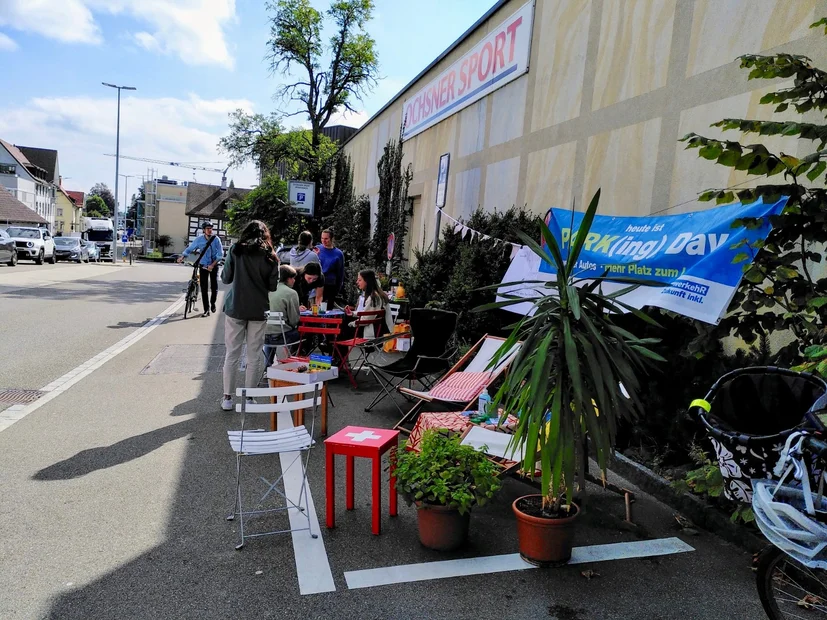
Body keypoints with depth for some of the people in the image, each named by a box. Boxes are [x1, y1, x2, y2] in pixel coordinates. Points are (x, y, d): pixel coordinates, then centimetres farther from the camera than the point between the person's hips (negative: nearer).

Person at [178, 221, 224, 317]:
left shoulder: (216, 239, -10)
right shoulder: (199, 239, -7)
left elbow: (220, 254, -11)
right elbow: (190, 248, 2)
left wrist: (212, 265, -19)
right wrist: (182, 257, -12)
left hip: (214, 266, 0)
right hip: (203, 266, 1)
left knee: (214, 287, 2)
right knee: (204, 288, -4)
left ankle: (213, 303, 31)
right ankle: (206, 310, 2)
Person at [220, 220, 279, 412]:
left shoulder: (235, 250, 0)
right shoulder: (270, 256, 1)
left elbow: (225, 278, 1)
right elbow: (273, 286, 1)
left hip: (235, 308, 0)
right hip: (258, 310, 0)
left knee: (232, 354, 7)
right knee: (254, 356, 7)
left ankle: (228, 398, 10)